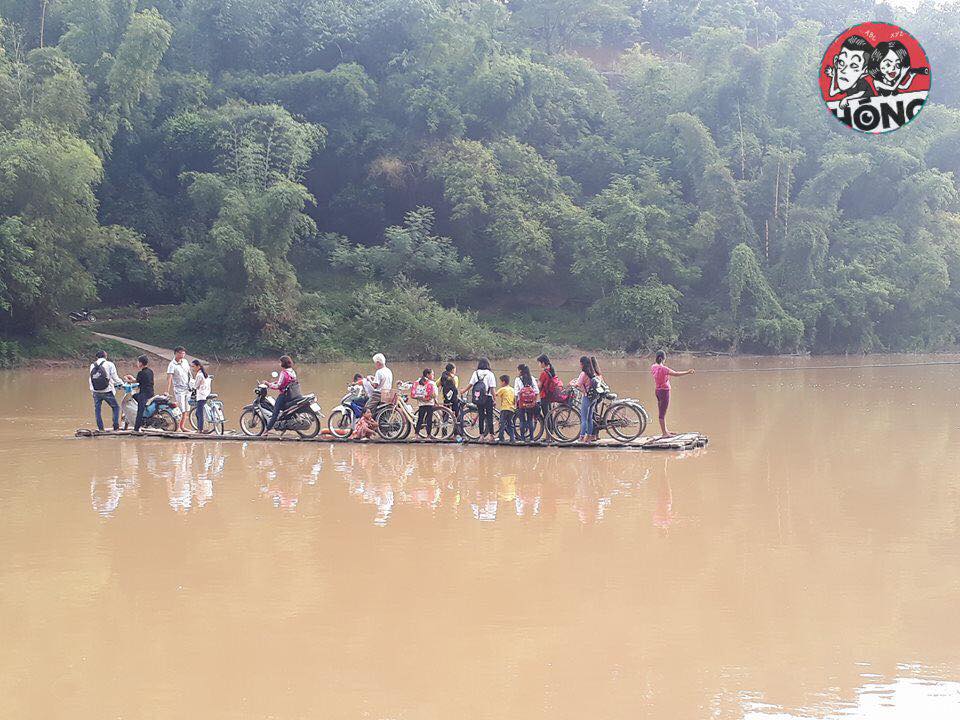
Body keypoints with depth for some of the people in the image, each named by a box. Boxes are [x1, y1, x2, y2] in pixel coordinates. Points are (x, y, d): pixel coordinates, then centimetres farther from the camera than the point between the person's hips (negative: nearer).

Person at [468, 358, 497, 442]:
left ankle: (481, 435, 9)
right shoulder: (490, 374, -6)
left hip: (478, 398, 3)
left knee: (481, 416, 9)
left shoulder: (475, 373, 3)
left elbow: (470, 384, 2)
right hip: (488, 397, -3)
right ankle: (490, 434, -5)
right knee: (489, 416, 1)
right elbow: (492, 388, -8)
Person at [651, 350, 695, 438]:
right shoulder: (663, 369, -21)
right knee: (662, 413, -3)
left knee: (661, 412, 16)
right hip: (665, 391, -8)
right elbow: (676, 374, -22)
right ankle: (664, 433, 3)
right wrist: (688, 372, -16)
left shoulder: (653, 367, 1)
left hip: (658, 391, 8)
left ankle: (665, 431, 27)